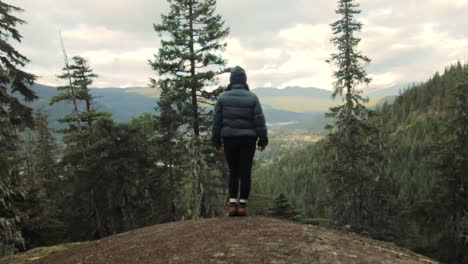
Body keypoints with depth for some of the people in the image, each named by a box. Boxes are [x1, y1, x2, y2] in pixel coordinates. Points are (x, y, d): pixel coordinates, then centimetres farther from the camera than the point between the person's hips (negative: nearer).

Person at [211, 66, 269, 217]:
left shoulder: (223, 97, -1)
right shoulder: (252, 98, -4)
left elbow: (217, 120, -1)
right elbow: (259, 121, -6)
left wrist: (216, 141, 6)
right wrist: (263, 140, 2)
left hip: (229, 139, 1)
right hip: (247, 140, -1)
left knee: (233, 172, 12)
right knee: (245, 172, 4)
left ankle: (232, 204, 3)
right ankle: (242, 206, 3)